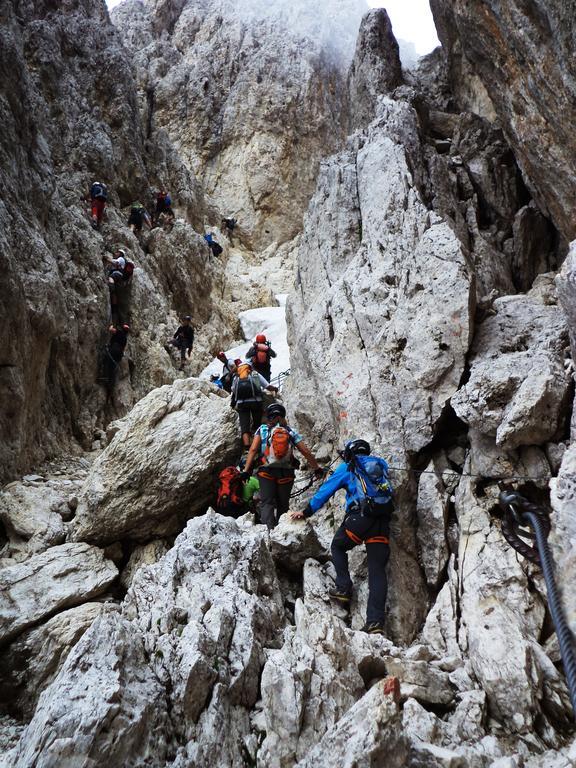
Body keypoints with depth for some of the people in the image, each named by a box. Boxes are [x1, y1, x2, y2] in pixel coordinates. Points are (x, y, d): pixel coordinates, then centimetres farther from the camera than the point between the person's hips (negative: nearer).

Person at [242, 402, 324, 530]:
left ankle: (267, 528, -25)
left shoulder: (262, 429, 5)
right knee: (283, 504, 16)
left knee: (267, 502, -3)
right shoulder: (291, 431, 8)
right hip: (286, 473, 2)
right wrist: (317, 468, 13)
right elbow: (306, 452, 4)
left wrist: (246, 470, -4)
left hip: (266, 472, -2)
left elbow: (253, 450, -4)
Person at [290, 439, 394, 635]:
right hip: (383, 521, 4)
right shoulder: (380, 464, 24)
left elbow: (325, 491, 16)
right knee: (377, 569, 1)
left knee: (338, 546, 24)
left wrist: (305, 512, 24)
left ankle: (344, 589, 11)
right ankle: (376, 622, -7)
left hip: (360, 516, -4)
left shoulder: (347, 467, 13)